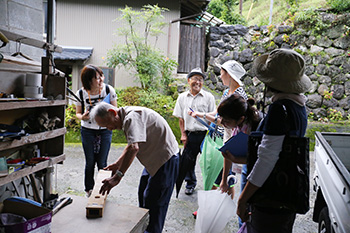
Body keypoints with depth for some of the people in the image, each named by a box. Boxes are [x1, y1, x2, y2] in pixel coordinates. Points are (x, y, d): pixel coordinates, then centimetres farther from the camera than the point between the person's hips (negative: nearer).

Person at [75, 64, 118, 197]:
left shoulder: (109, 90, -11)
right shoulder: (81, 93, -10)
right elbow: (78, 113, 3)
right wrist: (82, 117, -20)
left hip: (105, 130, 0)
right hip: (87, 131, 1)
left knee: (102, 163, 5)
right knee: (90, 162, 10)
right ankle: (89, 189, 30)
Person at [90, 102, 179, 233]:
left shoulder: (132, 117, -26)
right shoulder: (125, 119, 7)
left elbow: (134, 148, -38)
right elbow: (131, 145, 21)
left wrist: (117, 177, -39)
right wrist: (118, 164, 16)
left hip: (166, 160, -11)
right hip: (154, 159, 11)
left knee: (153, 203, -5)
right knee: (143, 196, 21)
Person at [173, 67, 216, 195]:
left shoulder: (208, 97, 2)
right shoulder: (182, 97, 9)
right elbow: (181, 118, 12)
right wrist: (183, 134, 5)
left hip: (205, 134, -2)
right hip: (190, 134, 2)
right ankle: (190, 183, 29)